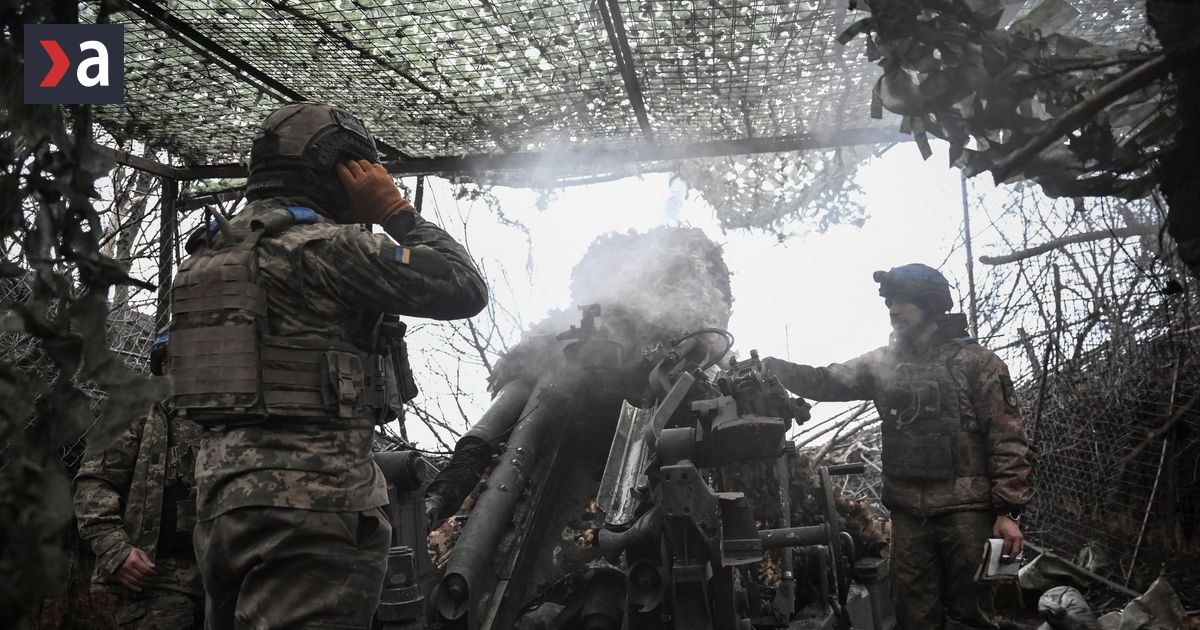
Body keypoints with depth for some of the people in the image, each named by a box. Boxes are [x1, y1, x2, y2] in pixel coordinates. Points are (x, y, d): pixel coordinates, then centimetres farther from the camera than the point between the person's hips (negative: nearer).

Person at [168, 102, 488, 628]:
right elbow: (464, 289, -9)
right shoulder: (324, 246, -10)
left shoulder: (208, 253, 16)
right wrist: (395, 211, 2)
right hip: (310, 502, -9)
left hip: (223, 496, 9)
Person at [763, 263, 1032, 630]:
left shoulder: (975, 361, -1)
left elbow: (1006, 439, -5)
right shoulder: (883, 362, 13)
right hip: (909, 514, 4)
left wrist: (1008, 511, -12)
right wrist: (770, 366, -7)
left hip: (965, 511, -4)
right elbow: (826, 382, 8)